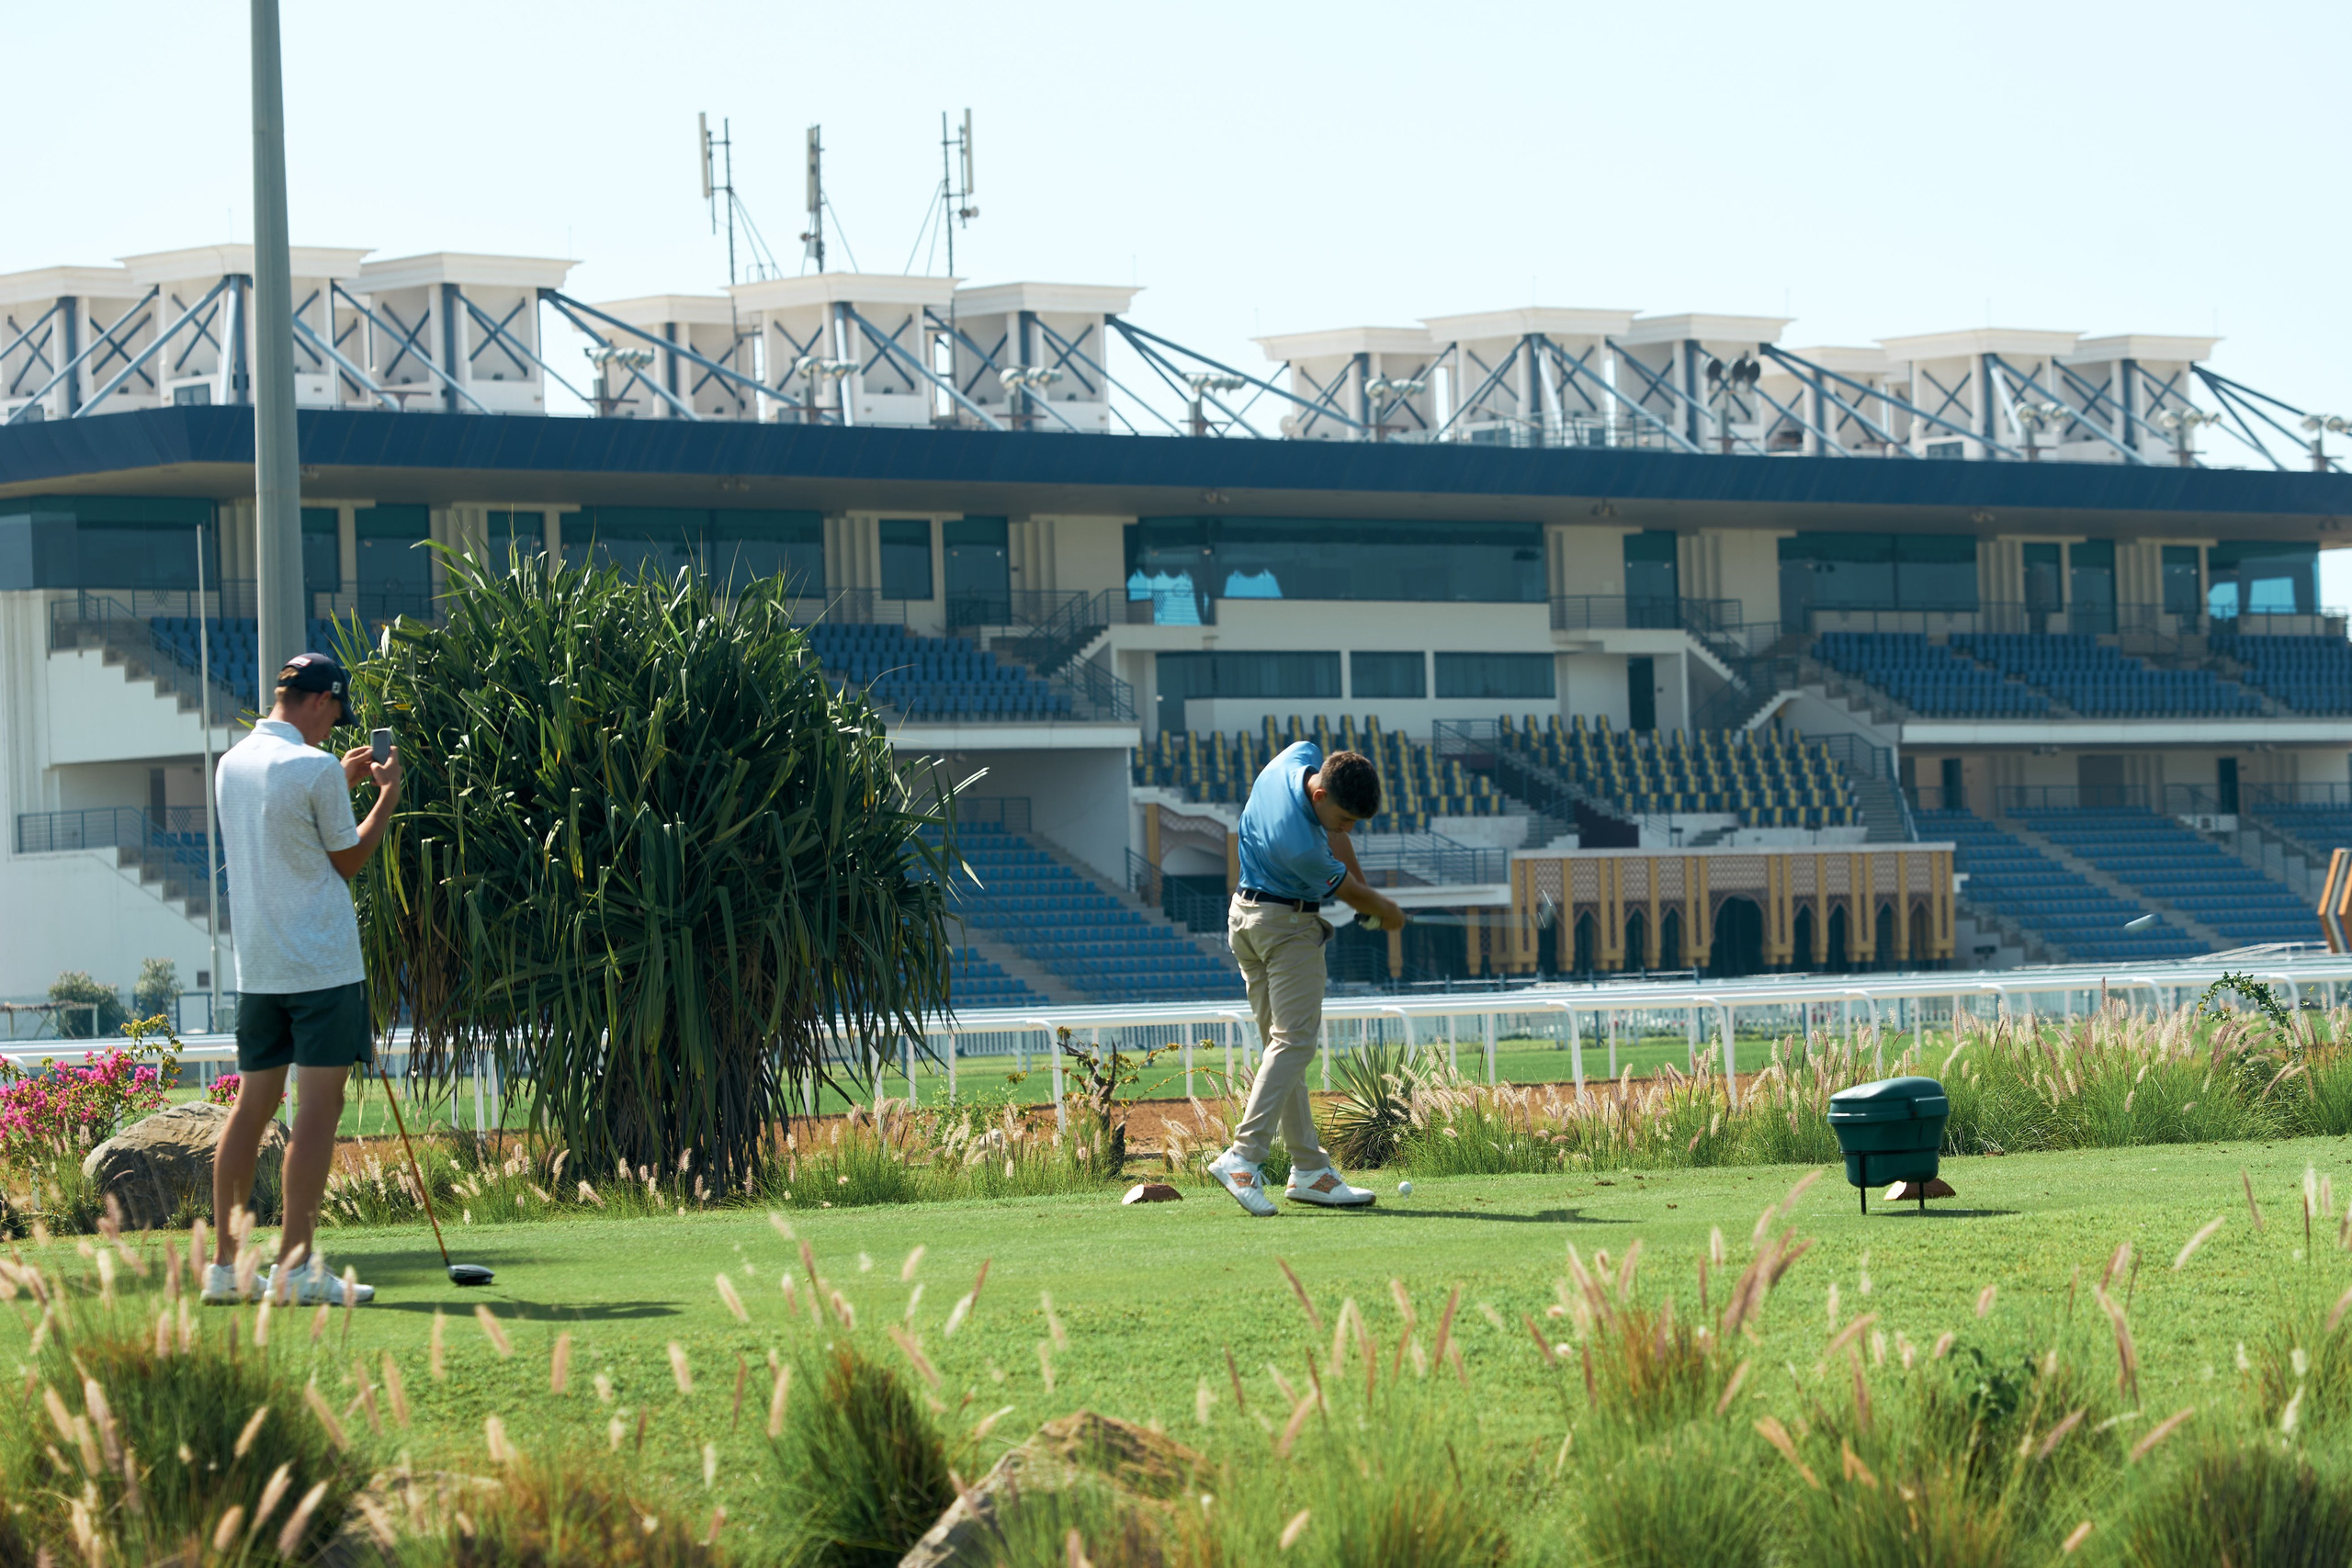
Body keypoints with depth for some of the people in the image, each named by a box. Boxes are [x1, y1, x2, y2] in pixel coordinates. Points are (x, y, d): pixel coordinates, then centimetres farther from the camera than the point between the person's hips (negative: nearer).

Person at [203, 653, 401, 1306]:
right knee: (319, 1106, -6)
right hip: (323, 964, -7)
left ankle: (225, 1264, 8)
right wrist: (387, 793, 8)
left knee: (252, 1106, 9)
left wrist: (343, 781, 24)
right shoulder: (314, 769, -12)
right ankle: (294, 1266, -10)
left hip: (257, 967, 7)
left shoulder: (231, 765, 11)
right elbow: (347, 860, -2)